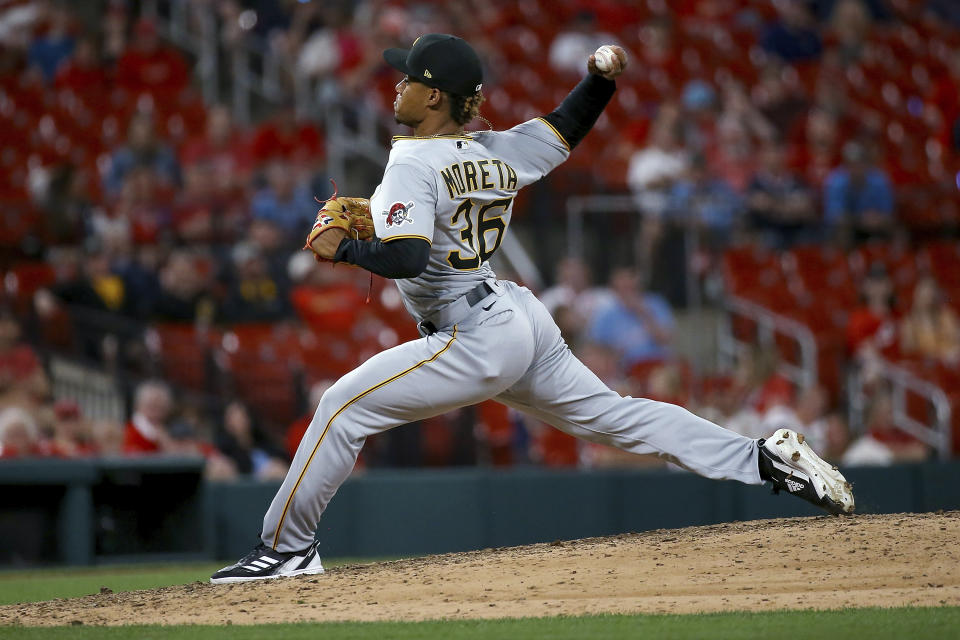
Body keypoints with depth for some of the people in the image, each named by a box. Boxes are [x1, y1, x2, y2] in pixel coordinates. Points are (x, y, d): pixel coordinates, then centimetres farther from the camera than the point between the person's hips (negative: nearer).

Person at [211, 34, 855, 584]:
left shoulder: (414, 165, -15)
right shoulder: (496, 153, 10)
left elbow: (407, 258, -28)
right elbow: (566, 128, 26)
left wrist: (341, 248, -14)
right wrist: (601, 79, 10)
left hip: (477, 341, -9)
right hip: (523, 320, 9)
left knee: (344, 406, -5)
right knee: (611, 413, 15)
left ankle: (287, 548, -4)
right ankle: (769, 458, 10)